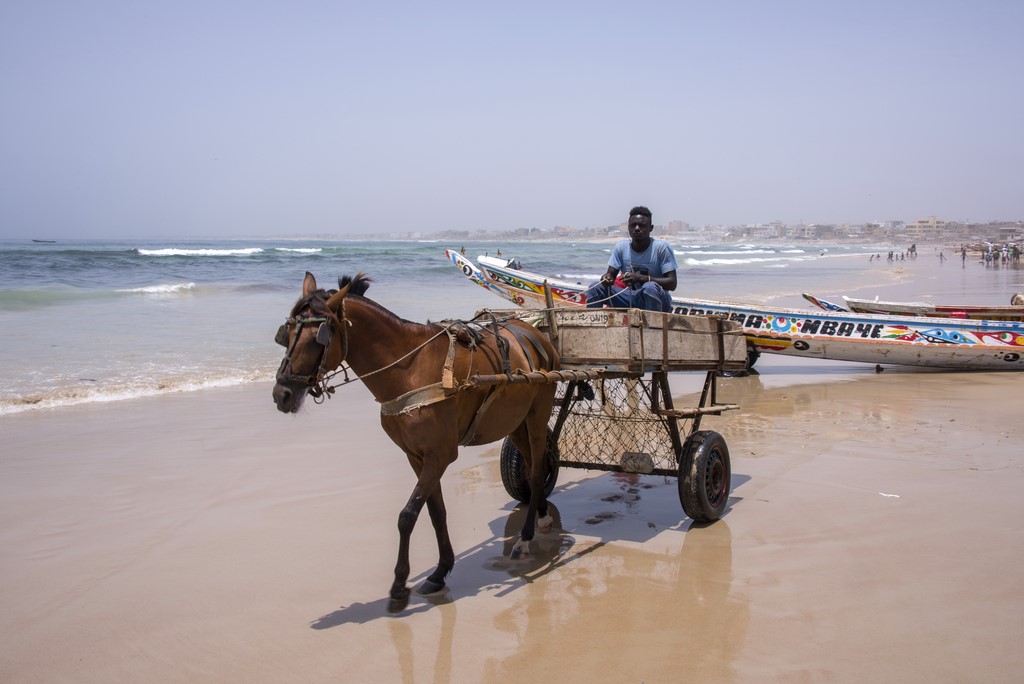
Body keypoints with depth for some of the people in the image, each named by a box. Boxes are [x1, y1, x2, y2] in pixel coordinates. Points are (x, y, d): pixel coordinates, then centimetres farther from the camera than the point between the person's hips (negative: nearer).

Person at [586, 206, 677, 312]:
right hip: (631, 299, 4)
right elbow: (611, 273, 3)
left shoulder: (661, 247, -15)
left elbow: (672, 284, -19)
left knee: (650, 287, -37)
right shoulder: (621, 246, -1)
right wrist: (607, 278, -24)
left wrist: (640, 278, -31)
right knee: (595, 287, -11)